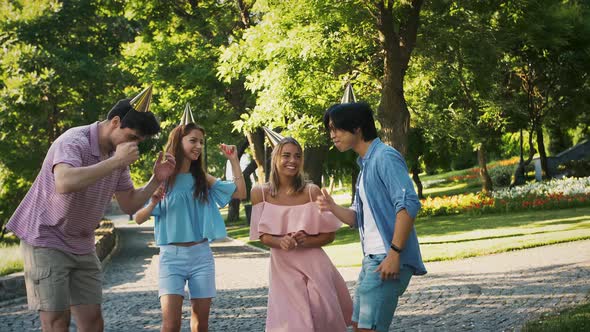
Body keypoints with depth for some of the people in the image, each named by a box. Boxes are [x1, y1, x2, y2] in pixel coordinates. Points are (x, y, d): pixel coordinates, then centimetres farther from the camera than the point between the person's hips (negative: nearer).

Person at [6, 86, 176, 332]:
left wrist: (156, 180, -5)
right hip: (46, 241, -7)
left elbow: (129, 205, 11)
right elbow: (64, 183, -41)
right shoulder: (74, 141, -20)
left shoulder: (118, 155, 3)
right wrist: (115, 161, -36)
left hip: (82, 246, 8)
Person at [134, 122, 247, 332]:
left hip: (201, 254, 3)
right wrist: (153, 203, -22)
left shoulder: (203, 179, 10)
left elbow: (241, 193, 5)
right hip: (171, 255, -3)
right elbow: (139, 219, -2)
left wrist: (234, 160, 1)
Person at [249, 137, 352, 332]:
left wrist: (307, 241, -18)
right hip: (283, 268, 0)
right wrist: (280, 242, -21)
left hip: (314, 266, 0)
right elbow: (262, 235, 0)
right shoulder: (260, 193, -2)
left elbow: (329, 235, 0)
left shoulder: (312, 192, -5)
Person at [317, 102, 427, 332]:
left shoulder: (385, 157, -10)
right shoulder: (365, 164, 19)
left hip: (388, 260, -10)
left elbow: (408, 204, -20)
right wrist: (333, 208, 2)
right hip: (371, 259, 10)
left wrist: (394, 253, -24)